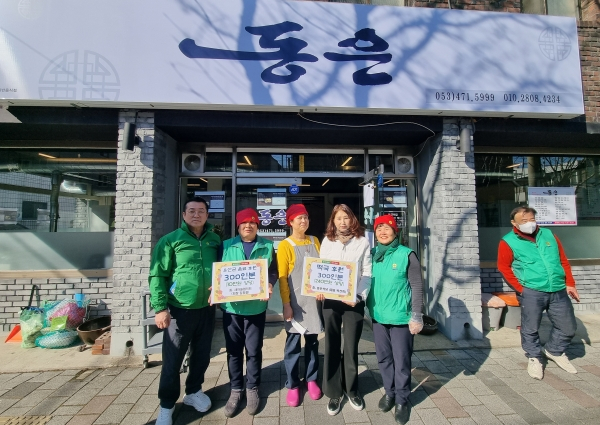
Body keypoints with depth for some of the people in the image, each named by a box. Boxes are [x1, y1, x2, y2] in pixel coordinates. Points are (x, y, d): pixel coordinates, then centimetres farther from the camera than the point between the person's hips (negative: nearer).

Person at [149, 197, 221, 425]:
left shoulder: (215, 240, 4)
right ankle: (167, 405, 28)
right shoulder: (170, 240, -7)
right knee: (172, 360, 7)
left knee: (201, 356, 18)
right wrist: (160, 308, -14)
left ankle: (193, 392, 41)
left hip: (206, 309, 4)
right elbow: (157, 276, -9)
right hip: (179, 310, -4)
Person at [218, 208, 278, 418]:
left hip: (256, 307, 0)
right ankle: (236, 390, 30)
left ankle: (252, 389, 31)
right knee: (233, 351, 12)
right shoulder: (226, 245, 2)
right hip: (231, 307, 1)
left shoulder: (267, 246, 3)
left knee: (254, 351, 11)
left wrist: (269, 285, -17)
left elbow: (273, 272, 2)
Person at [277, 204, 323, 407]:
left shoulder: (315, 241, 7)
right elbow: (282, 277, -8)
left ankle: (311, 379, 30)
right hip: (295, 301, -4)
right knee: (293, 344, 5)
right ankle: (292, 385, 20)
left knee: (312, 341, 14)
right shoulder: (285, 245, -6)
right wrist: (286, 304, -11)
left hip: (314, 299, 4)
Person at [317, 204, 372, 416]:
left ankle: (352, 390, 31)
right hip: (330, 300, 2)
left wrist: (359, 296, -14)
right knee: (332, 347, 9)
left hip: (354, 301, -1)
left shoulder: (362, 242, 0)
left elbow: (367, 273, -3)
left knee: (351, 347, 10)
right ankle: (334, 393, 25)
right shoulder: (326, 241, 7)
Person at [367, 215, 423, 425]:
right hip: (378, 316, 4)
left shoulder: (407, 254, -10)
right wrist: (367, 307, 9)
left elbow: (417, 286, -9)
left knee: (401, 361, 8)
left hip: (400, 317, -4)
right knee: (383, 358, 17)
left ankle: (402, 400, 28)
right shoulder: (372, 254, 2)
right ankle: (389, 392, 38)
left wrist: (417, 316, -11)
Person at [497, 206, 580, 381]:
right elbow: (504, 267, -4)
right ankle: (534, 358, 26)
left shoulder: (548, 235, 10)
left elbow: (563, 261, 16)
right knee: (530, 328, 4)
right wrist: (520, 288, -8)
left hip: (558, 291, 5)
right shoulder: (508, 242, -5)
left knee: (568, 327, 13)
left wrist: (569, 283, 10)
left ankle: (554, 351, 38)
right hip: (531, 292, -4)